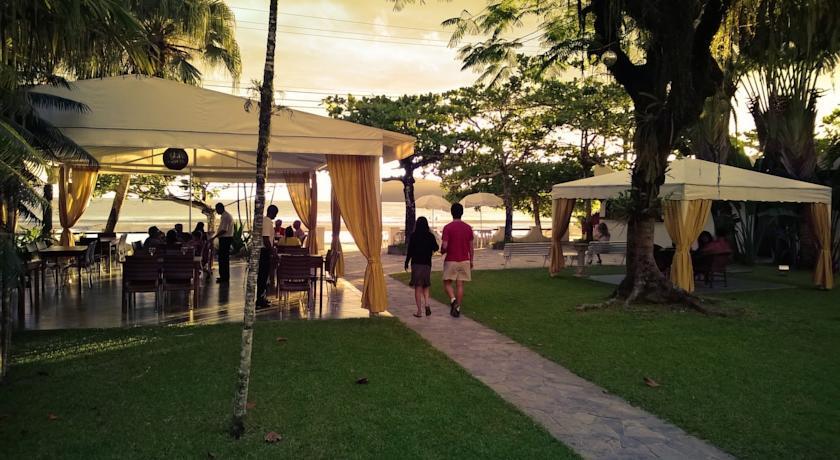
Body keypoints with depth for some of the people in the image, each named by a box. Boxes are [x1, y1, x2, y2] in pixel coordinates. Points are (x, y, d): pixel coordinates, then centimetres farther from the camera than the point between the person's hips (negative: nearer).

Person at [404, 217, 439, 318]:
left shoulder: (413, 236, -6)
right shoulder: (430, 236, -1)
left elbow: (410, 251, -5)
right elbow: (436, 248, 9)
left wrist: (406, 262, 6)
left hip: (416, 264, -2)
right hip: (427, 264, 2)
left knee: (417, 287, 2)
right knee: (425, 286, 16)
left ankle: (419, 311, 0)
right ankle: (427, 304, -6)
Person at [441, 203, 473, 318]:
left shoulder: (448, 227, -10)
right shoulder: (468, 228, 2)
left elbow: (444, 246, -15)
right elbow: (471, 247, 6)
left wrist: (442, 252, 8)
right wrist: (471, 261, 16)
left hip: (451, 260, -3)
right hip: (464, 260, 3)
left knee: (447, 283, 9)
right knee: (460, 285, 7)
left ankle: (453, 300, -15)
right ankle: (457, 308, 7)